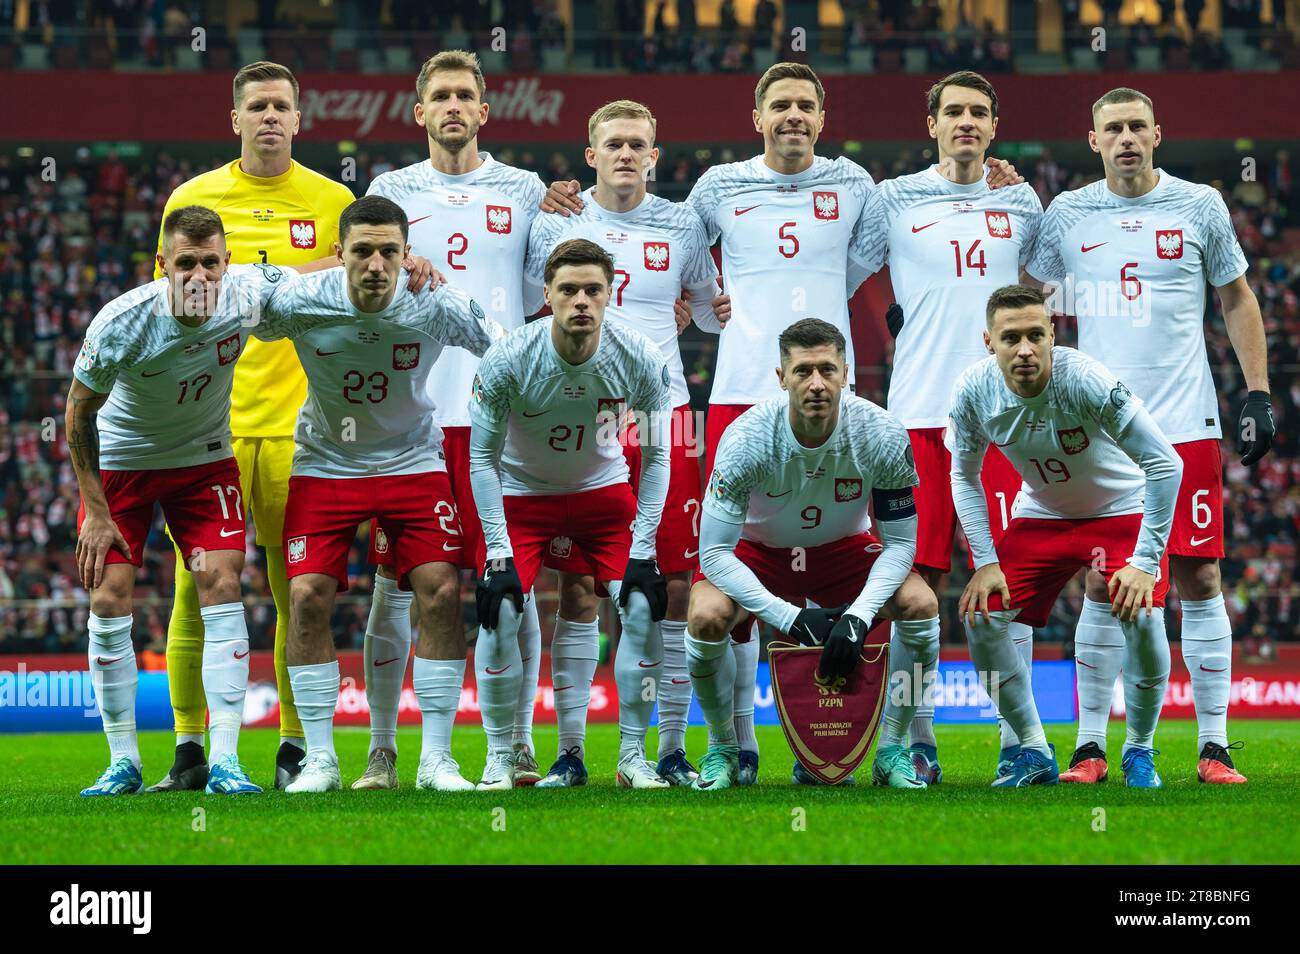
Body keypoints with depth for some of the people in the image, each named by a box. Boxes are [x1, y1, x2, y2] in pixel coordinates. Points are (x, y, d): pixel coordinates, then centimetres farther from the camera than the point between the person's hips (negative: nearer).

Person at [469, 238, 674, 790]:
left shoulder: (640, 360, -21)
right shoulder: (507, 361, -26)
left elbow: (655, 455, -8)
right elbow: (482, 456, -15)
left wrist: (642, 549, -13)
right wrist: (497, 550, -19)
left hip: (603, 489, 2)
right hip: (521, 492, -2)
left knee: (643, 609, -13)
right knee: (500, 613, -17)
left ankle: (633, 757, 0)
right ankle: (498, 759, -2)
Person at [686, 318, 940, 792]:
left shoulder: (882, 435, -26)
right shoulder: (747, 438, -31)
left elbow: (900, 542, -16)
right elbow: (714, 552, -27)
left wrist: (858, 616, -33)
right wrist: (789, 616, -37)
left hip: (843, 550, 2)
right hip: (759, 551, -2)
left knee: (920, 604, -24)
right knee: (707, 616, -31)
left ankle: (891, 751, -6)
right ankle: (722, 750, -5)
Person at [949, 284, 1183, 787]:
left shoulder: (1086, 381, -33)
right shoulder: (974, 391, -20)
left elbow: (1166, 463, -28)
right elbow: (964, 477, -1)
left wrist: (1146, 560, -30)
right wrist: (985, 561, -10)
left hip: (1122, 509, -4)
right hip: (1041, 515, 4)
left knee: (1142, 617, -24)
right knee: (980, 617, -10)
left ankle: (1140, 751, -1)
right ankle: (1034, 752, 8)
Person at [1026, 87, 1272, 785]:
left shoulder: (1199, 206, 4)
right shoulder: (1068, 215, 6)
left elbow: (1237, 300, 12)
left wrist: (1258, 393, 6)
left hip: (1186, 425, -1)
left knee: (1199, 577, -2)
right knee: (1102, 583, 0)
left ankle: (1212, 746, 3)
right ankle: (1091, 746, 7)